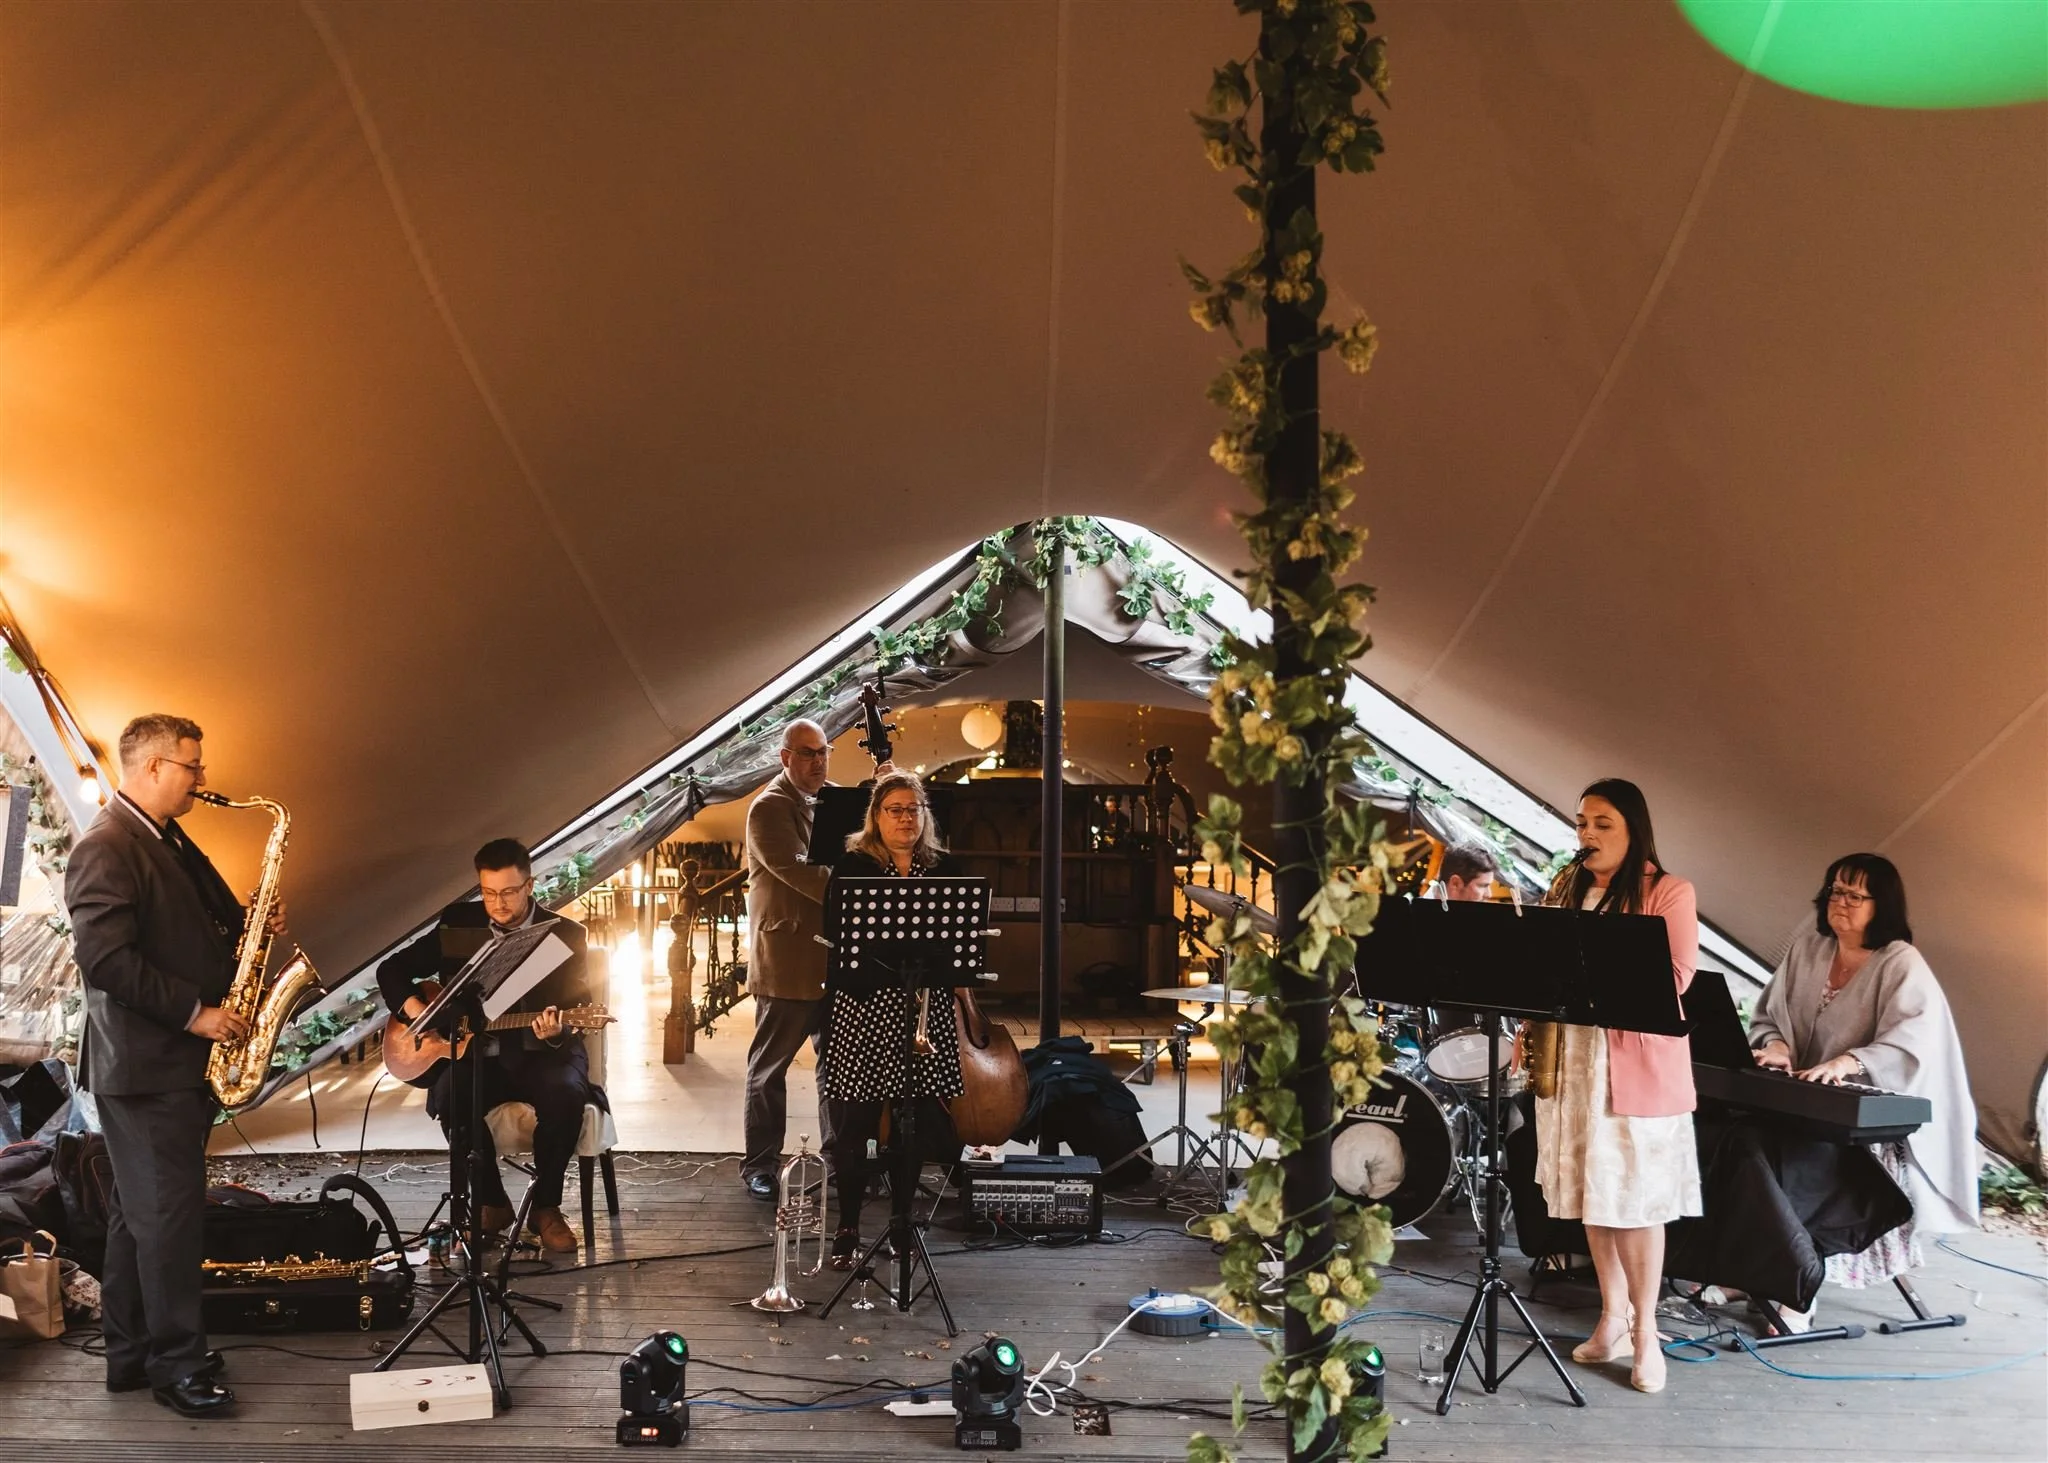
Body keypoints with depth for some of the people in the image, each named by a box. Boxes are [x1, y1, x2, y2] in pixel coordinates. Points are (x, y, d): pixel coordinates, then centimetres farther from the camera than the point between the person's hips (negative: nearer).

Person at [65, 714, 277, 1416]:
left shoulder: (170, 843, 15)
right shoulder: (106, 848, -15)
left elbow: (197, 929, 23)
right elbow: (104, 957, -23)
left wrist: (254, 924, 3)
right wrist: (194, 1013, -20)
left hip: (180, 1062, 10)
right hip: (143, 1064, -10)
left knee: (140, 1212, 15)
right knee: (169, 1212, -4)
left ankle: (133, 1354, 24)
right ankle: (178, 1363, 5)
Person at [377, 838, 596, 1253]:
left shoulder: (566, 936, -4)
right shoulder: (457, 924, 3)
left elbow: (578, 1012, -10)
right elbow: (392, 968, 11)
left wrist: (555, 1031, -33)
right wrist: (412, 1005, -10)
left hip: (540, 1054, -2)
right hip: (474, 1052, 2)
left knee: (566, 1094, -34)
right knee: (449, 1093, -31)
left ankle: (546, 1207, -11)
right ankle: (491, 1202, -8)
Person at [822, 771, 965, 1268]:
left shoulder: (945, 868, 10)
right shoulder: (852, 867, 1)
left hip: (924, 1010, 3)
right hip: (864, 1008, -3)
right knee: (854, 1123, -1)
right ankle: (848, 1228, 11)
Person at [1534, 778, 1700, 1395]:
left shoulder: (1668, 892, -4)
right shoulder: (1567, 888, 13)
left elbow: (1675, 978, -12)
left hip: (1637, 1063, -5)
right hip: (1570, 1057, 5)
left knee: (1635, 1199, -3)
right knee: (1589, 1195, 9)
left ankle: (1644, 1331, 9)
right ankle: (1612, 1317, 21)